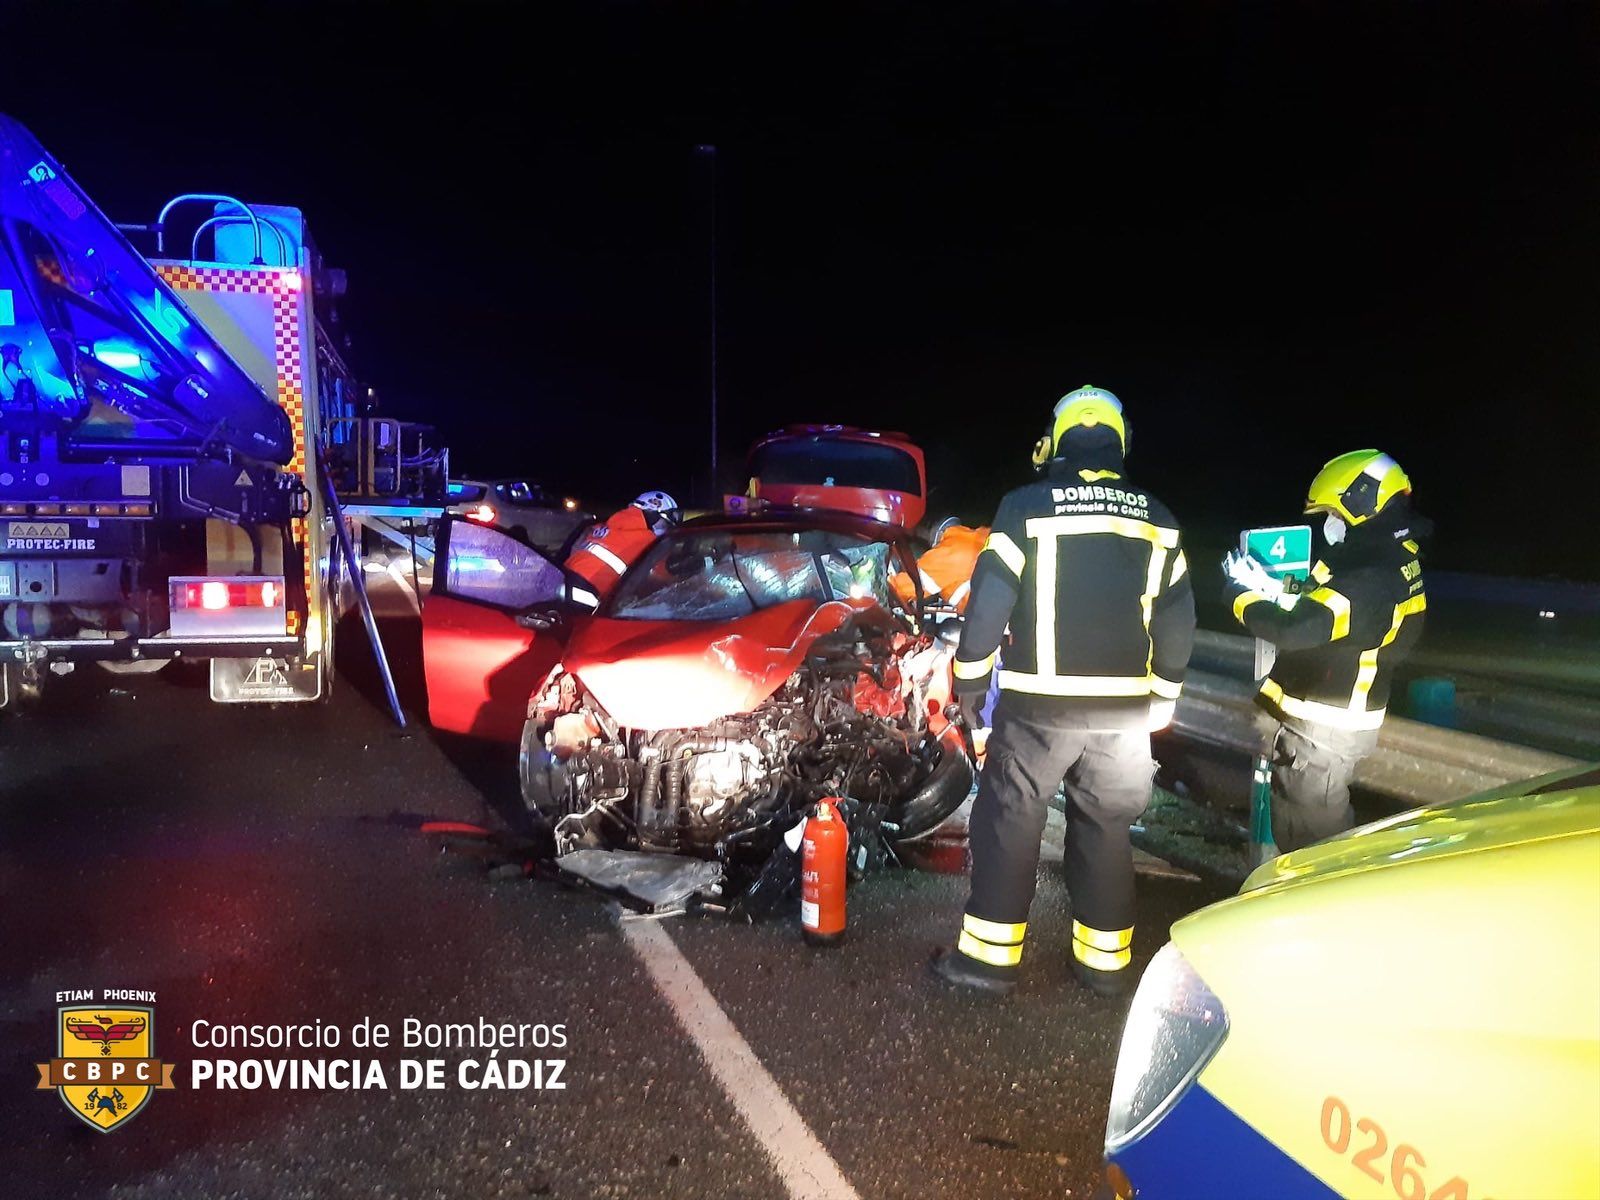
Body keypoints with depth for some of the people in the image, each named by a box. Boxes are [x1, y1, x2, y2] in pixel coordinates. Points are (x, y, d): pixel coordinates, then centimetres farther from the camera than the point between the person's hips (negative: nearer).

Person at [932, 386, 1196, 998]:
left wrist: (969, 676, 2)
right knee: (1105, 828, 14)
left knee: (1008, 820, 6)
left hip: (1040, 703, -4)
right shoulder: (1157, 518, 7)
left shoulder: (1028, 505, -7)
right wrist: (1163, 695, 20)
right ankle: (1105, 959, 22)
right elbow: (1177, 618, 10)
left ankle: (990, 954, 9)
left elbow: (989, 599, -10)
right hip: (1125, 706, 4)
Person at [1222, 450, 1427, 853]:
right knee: (1326, 827, 24)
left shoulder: (1370, 581, -27)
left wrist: (1244, 594, -18)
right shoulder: (1393, 563, 8)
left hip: (1322, 727, -10)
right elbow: (1320, 613, 17)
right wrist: (1269, 588, 8)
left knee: (1308, 837, 2)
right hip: (1342, 719, 10)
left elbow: (1296, 630, -34)